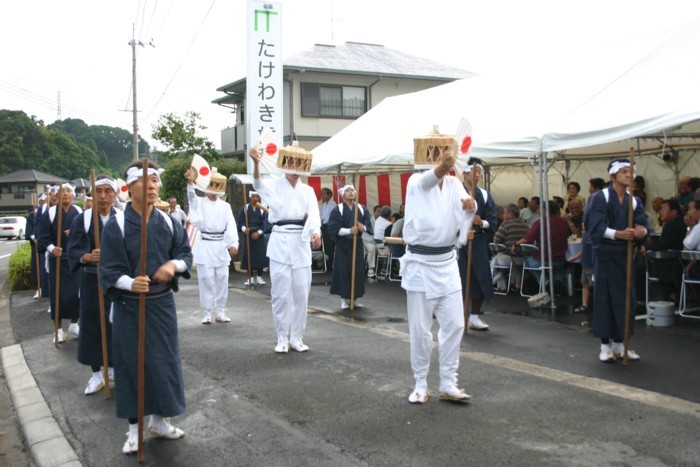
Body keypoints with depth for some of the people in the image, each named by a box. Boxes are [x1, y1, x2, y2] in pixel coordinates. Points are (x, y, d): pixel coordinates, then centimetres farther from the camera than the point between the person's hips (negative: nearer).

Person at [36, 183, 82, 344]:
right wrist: (51, 248, -23)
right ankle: (59, 329, 11)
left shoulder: (80, 213, 3)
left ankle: (74, 324, 22)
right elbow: (42, 236, -6)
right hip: (57, 258, -2)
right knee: (58, 293, 1)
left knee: (76, 291, 4)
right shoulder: (50, 213, -3)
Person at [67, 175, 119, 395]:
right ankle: (97, 373, 17)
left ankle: (114, 366, 26)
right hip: (92, 280, 0)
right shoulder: (82, 219, -4)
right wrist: (86, 257, -30)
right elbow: (73, 250, -10)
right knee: (92, 324, 4)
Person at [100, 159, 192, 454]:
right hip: (129, 307, -4)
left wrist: (174, 264, -16)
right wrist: (130, 283, -33)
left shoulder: (168, 222, 2)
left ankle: (159, 419, 29)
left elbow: (186, 253, 7)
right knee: (132, 364, 4)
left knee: (166, 361, 10)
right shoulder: (116, 225, -10)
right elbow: (109, 270, -13)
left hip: (162, 305, 4)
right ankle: (134, 427, 19)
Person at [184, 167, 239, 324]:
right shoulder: (199, 202, 3)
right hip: (204, 246, -3)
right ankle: (206, 313, 8)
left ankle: (220, 312, 18)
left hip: (221, 247, 3)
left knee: (222, 282, 6)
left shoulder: (225, 206, 9)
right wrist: (190, 182, -42)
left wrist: (233, 243, -19)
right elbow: (191, 195, -21)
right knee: (206, 282, -2)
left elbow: (231, 226, -3)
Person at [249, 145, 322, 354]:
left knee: (301, 293, 5)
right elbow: (258, 185, -22)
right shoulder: (274, 185, 2)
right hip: (280, 242, -3)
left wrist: (316, 232, -28)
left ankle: (297, 337, 17)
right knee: (281, 293, -2)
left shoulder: (308, 190, 10)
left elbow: (313, 214, -6)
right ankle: (282, 338, 11)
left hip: (301, 242, 3)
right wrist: (256, 163, -43)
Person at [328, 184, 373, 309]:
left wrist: (364, 227, -20)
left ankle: (354, 298, 13)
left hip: (357, 244, 4)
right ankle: (344, 299, 6)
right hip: (343, 245, -4)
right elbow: (333, 228, -12)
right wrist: (349, 230, -21)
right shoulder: (337, 210, -5)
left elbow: (369, 225, 3)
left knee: (358, 271, 3)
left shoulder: (362, 209, 8)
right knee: (343, 271, -3)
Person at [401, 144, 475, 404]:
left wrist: (471, 206, -37)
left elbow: (464, 213, -12)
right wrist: (441, 168, -58)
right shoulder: (416, 182, -8)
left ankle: (448, 384, 17)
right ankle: (421, 385, 17)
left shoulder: (454, 184, 6)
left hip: (447, 263, 5)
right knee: (420, 329, 2)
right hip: (420, 264, -5)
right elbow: (428, 181, -34)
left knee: (454, 325, 5)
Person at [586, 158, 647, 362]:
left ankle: (619, 344, 18)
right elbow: (596, 227, -16)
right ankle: (605, 346, 8)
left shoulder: (633, 201, 8)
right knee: (605, 298, -1)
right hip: (605, 254, -5)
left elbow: (643, 226, -1)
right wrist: (618, 234, -30)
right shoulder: (601, 198, -7)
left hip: (625, 254, 5)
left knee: (625, 298, 6)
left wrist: (640, 230, -24)